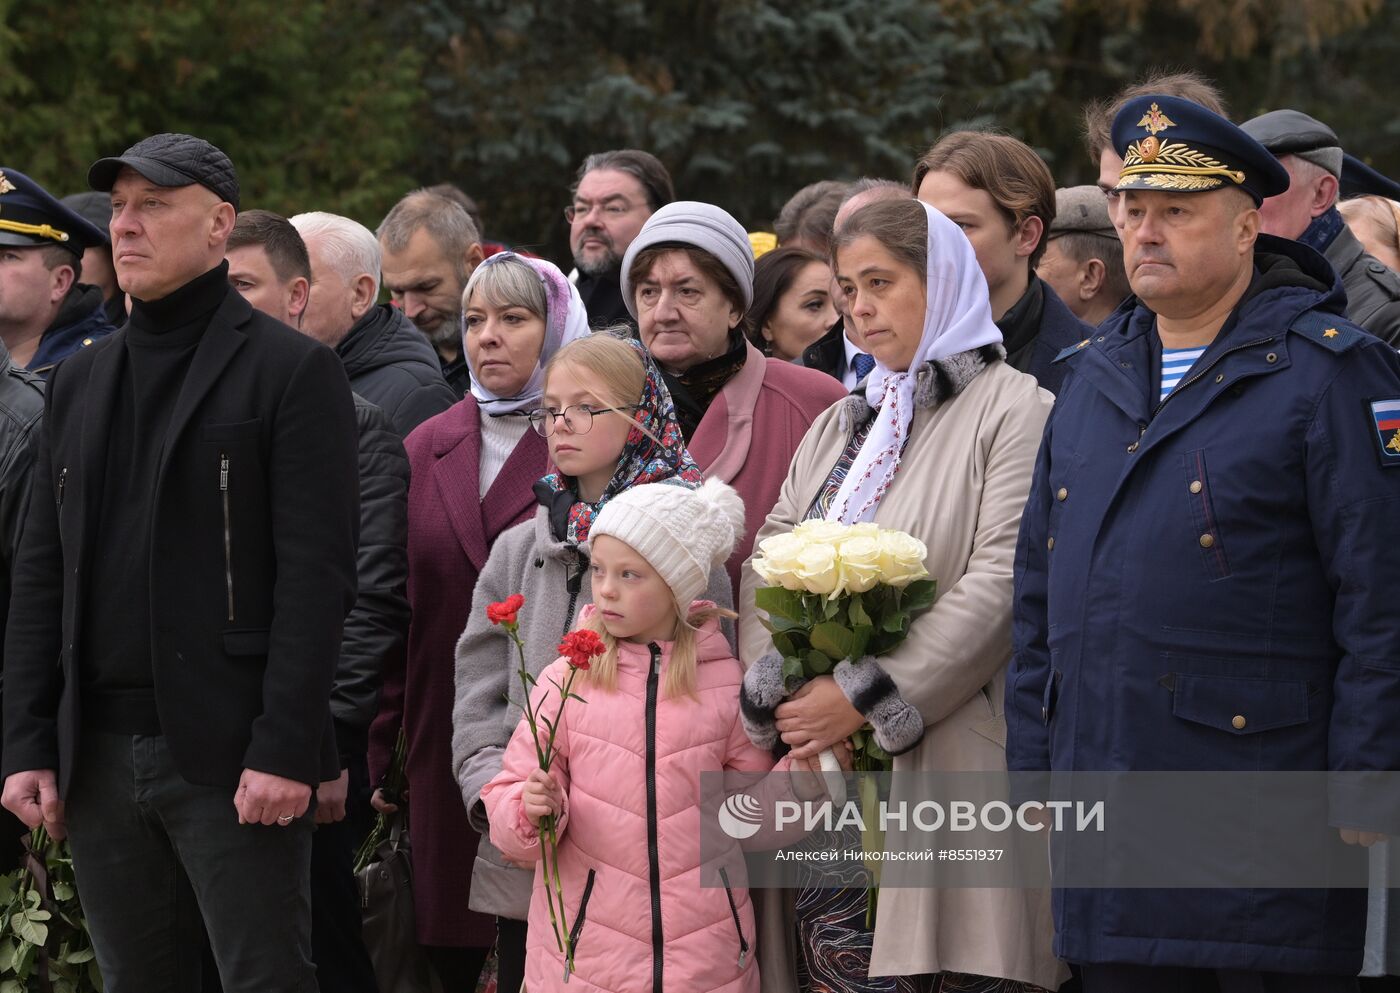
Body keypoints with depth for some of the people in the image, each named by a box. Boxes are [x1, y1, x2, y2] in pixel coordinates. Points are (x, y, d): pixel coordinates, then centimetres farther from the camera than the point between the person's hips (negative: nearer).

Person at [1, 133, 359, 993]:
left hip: (231, 759, -6)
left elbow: (318, 575, -10)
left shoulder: (293, 371, -3)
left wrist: (284, 750, -17)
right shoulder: (80, 381, 17)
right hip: (99, 757, 6)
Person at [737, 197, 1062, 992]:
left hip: (941, 762, -6)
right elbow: (768, 571, 13)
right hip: (820, 775, 6)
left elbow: (1002, 584, -12)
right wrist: (775, 699, -5)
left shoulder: (1013, 411, 0)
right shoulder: (838, 428, 22)